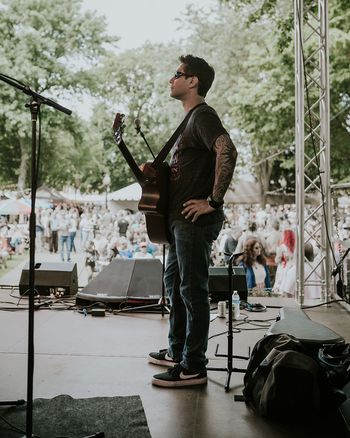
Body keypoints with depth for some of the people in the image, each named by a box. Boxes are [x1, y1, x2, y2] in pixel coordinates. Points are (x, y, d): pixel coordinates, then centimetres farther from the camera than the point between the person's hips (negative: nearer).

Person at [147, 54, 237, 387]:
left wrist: (213, 201, -25)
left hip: (196, 220, -11)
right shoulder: (191, 118, 20)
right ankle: (177, 351, 32)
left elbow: (227, 152, -29)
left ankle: (193, 367, 5)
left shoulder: (203, 115, -11)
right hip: (181, 219, 11)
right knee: (174, 284, 18)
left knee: (192, 290, -4)